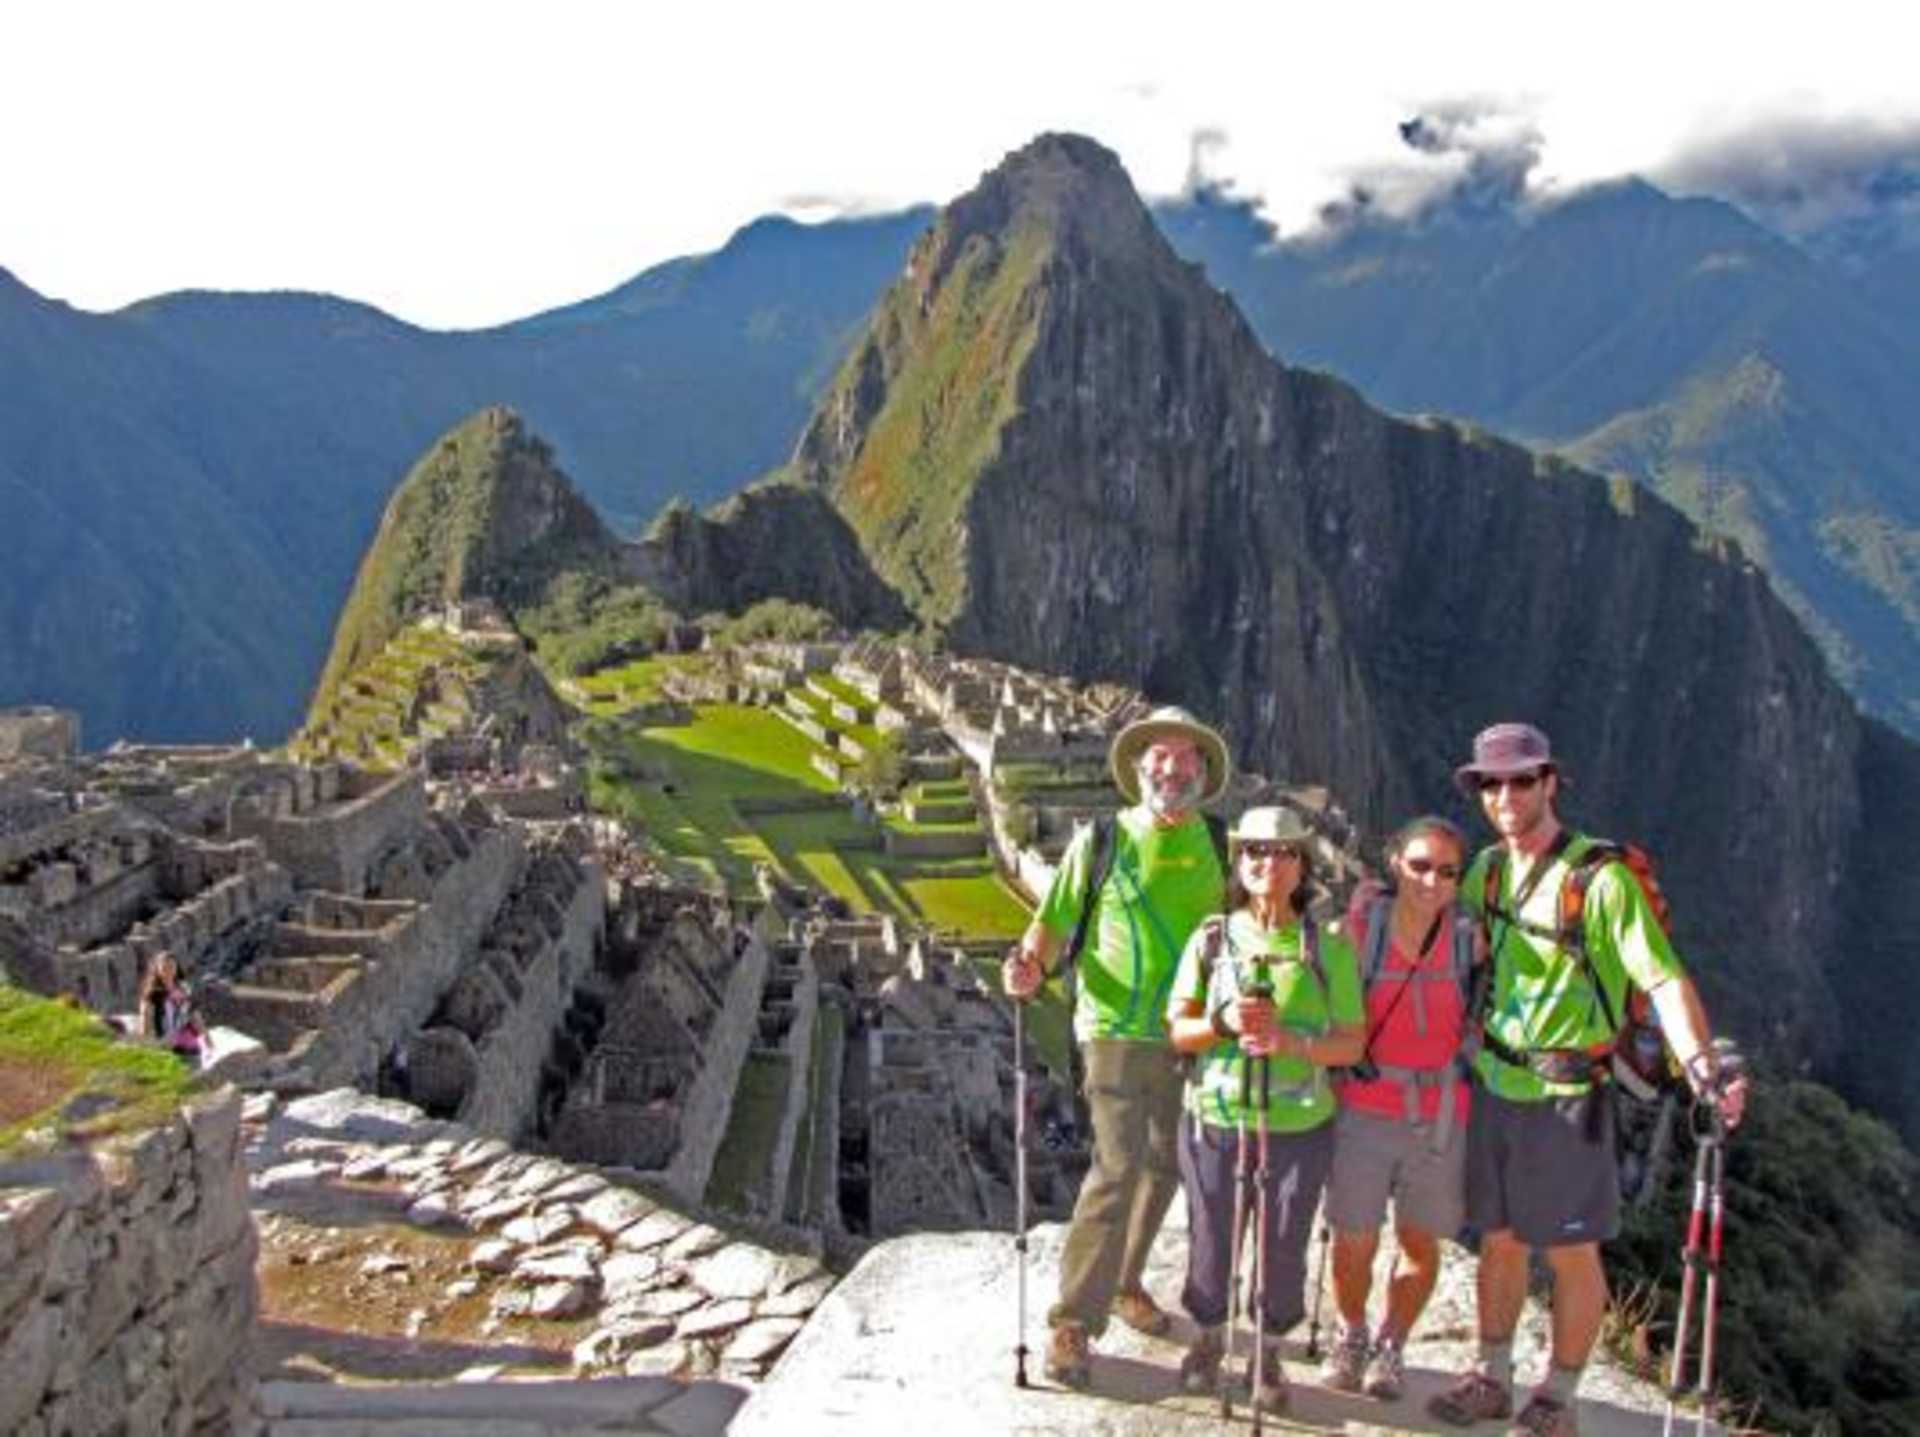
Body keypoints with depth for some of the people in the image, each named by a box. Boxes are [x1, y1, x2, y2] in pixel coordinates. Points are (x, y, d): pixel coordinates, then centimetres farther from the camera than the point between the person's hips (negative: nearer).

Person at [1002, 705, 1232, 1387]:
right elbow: (1056, 921, -4)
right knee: (1118, 1166, -11)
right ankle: (1072, 1323, -2)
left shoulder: (1218, 845, 4)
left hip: (1191, 1033, 4)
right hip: (1116, 1029, -4)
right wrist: (1031, 964, -22)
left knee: (1166, 1165, 15)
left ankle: (1122, 1281, 37)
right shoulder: (1100, 841, -3)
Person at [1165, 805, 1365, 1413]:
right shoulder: (1211, 938, 1)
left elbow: (1352, 1043, -2)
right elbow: (1176, 1029, 2)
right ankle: (1208, 1338, 38)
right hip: (1214, 1121, 1)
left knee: (1283, 1248, 9)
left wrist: (1290, 1042, -20)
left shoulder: (1329, 948, -1)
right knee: (1210, 1239, 12)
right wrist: (1224, 1024, -18)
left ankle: (1269, 1355, 33)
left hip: (1298, 1128, 0)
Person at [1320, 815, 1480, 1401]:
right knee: (1354, 1243, 3)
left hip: (1441, 1116, 1)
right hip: (1364, 1108, -1)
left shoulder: (1469, 938, -2)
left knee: (1421, 1244, 10)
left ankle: (1391, 1346, 35)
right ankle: (1350, 1337, 32)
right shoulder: (1361, 925, -6)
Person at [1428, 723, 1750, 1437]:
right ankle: (1492, 1377, 32)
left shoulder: (1601, 878, -15)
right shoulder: (1487, 869, 5)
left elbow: (1663, 978, -22)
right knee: (1499, 1240, 17)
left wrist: (1701, 1062, -33)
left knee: (1572, 1252, 7)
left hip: (1567, 1092, -5)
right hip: (1493, 1084, 6)